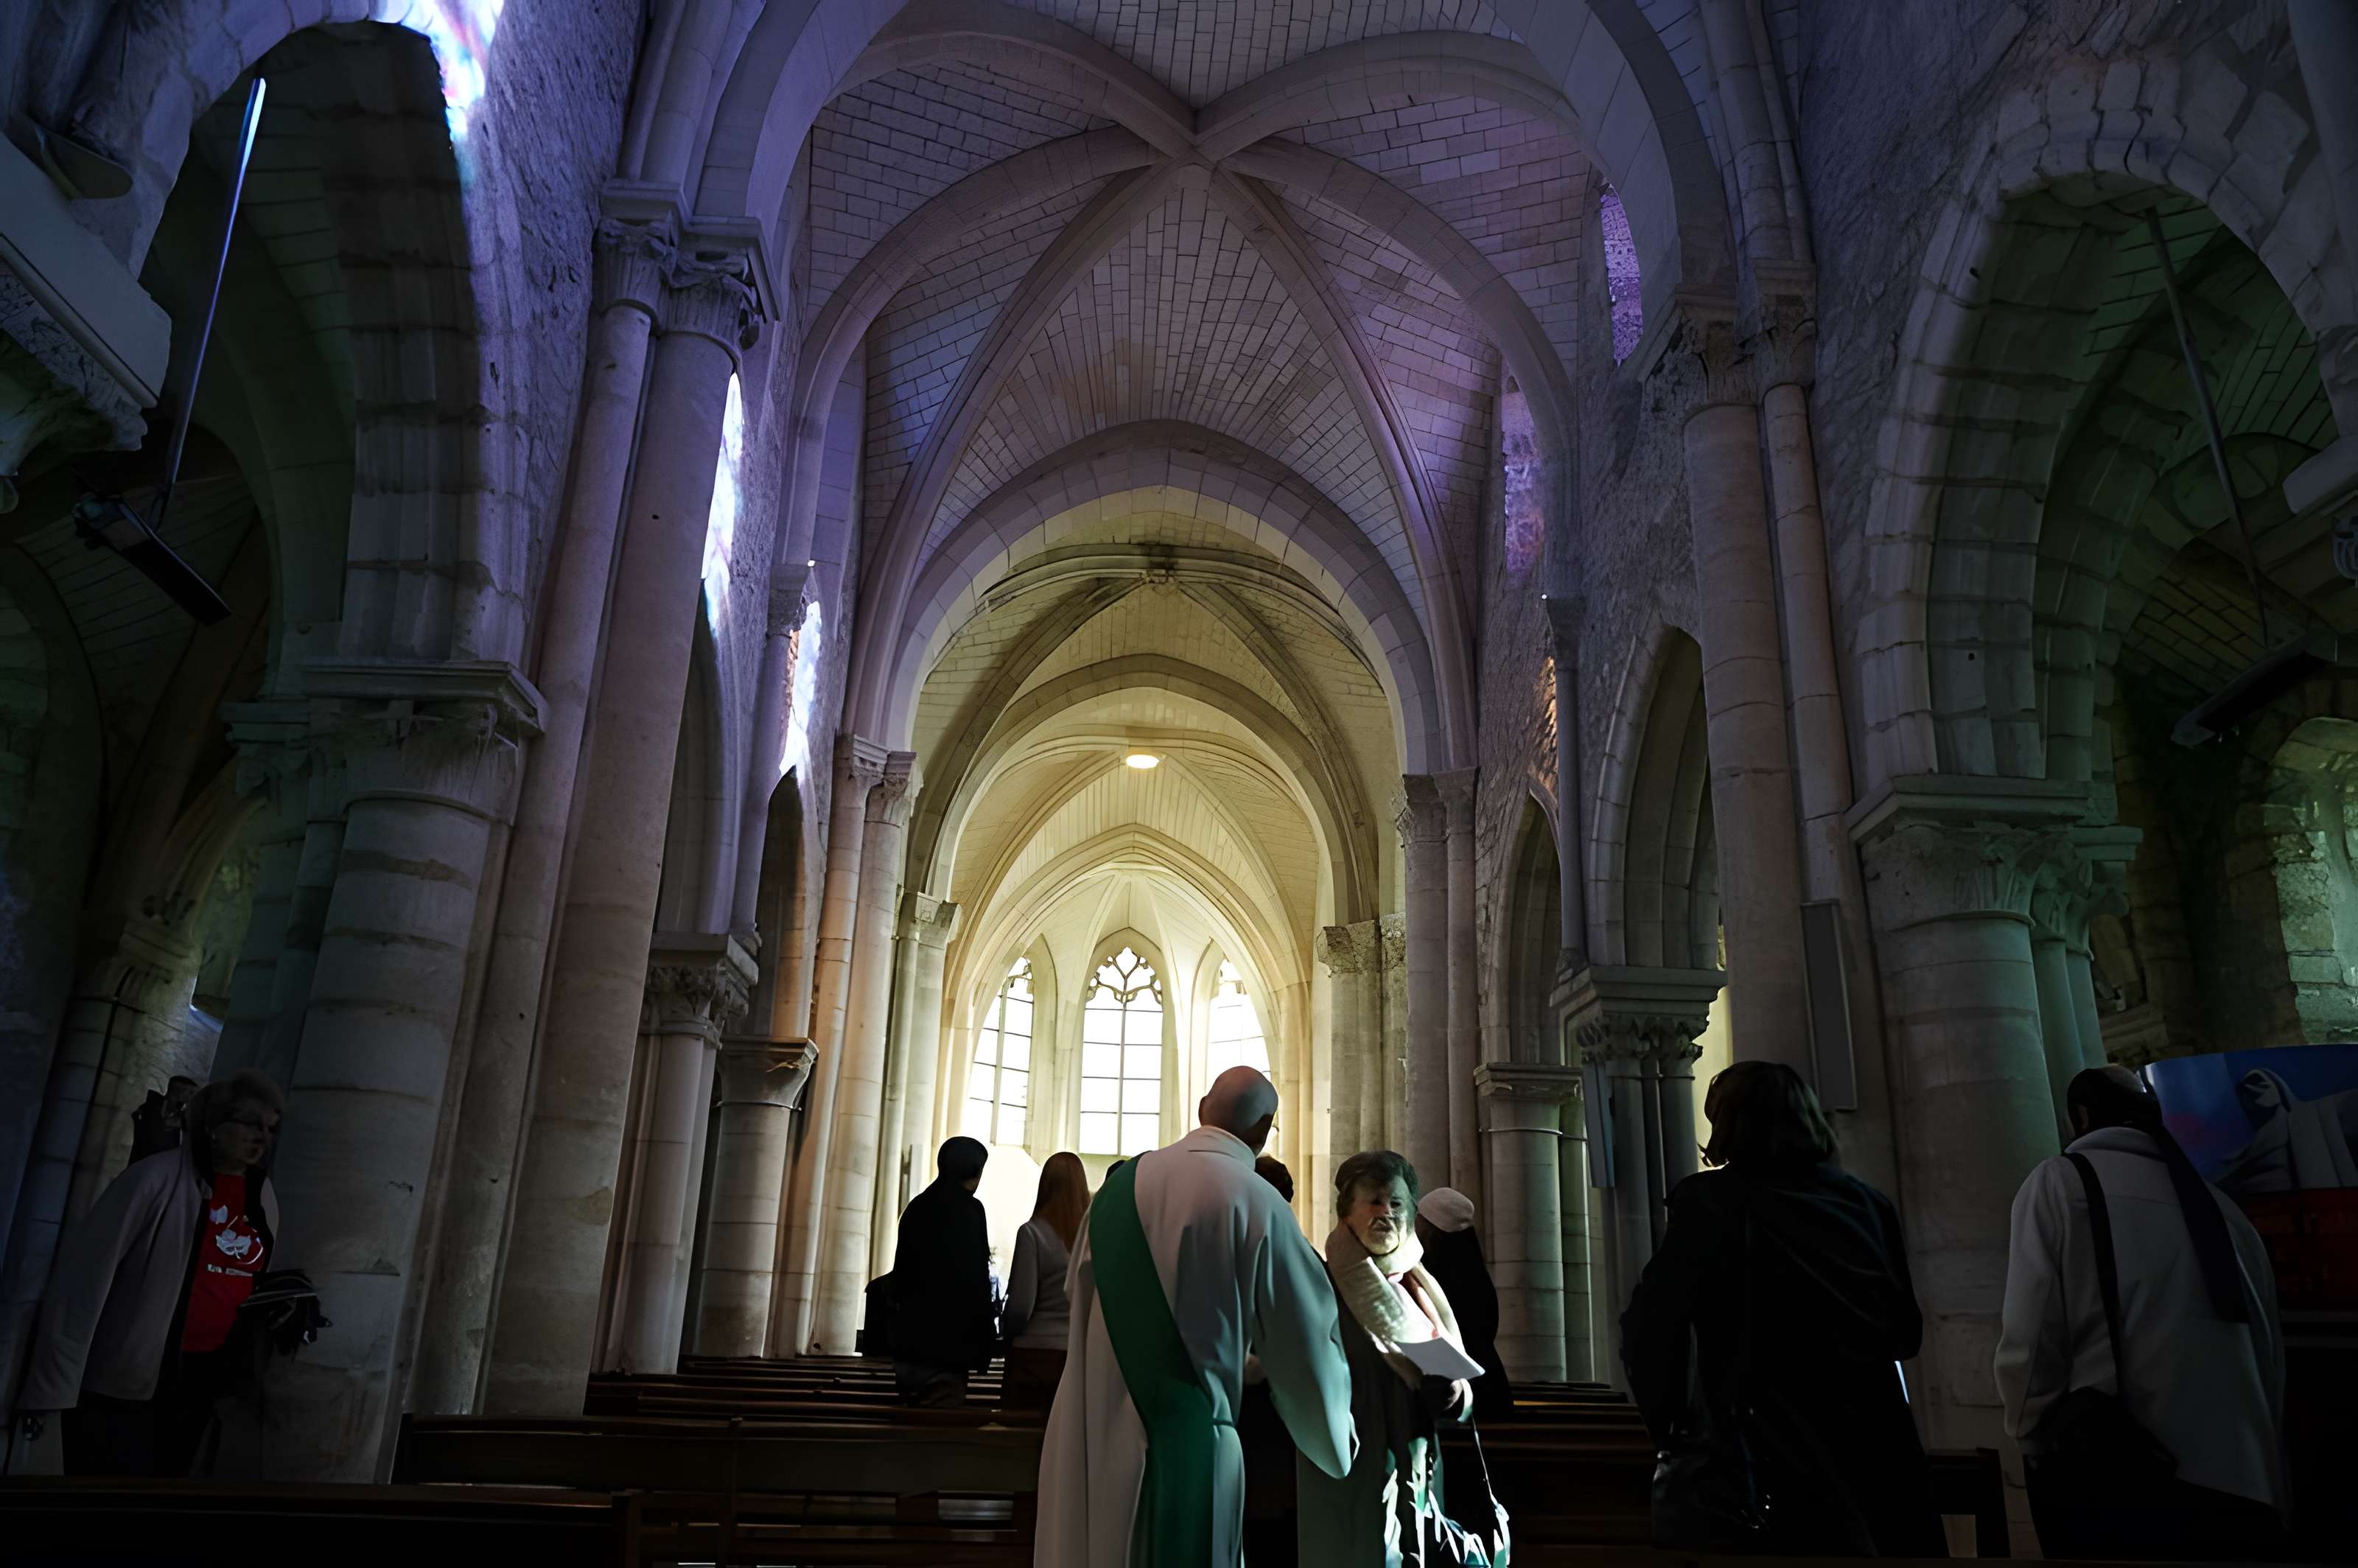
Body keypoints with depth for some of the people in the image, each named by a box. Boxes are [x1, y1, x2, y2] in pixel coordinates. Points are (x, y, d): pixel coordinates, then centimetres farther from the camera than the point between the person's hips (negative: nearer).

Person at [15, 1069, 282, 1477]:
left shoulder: (265, 1197, 5)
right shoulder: (158, 1178, -15)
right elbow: (84, 1275, -16)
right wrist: (54, 1385, -17)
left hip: (201, 1380, 6)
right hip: (120, 1382, -6)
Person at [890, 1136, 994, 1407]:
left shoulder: (916, 1207, 11)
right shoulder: (969, 1209, -11)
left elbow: (900, 1274, 15)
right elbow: (975, 1281, -14)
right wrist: (984, 1344, -8)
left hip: (906, 1346, 8)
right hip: (944, 1349, -8)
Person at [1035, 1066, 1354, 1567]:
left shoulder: (1122, 1181, 2)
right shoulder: (1256, 1201, -12)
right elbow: (1305, 1334, -5)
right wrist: (1335, 1424, 12)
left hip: (1094, 1421, 5)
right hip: (1184, 1430, -5)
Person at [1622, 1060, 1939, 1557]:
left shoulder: (1709, 1200, -9)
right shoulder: (1865, 1200, 5)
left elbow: (1649, 1328, -13)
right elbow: (1906, 1332, 14)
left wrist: (1668, 1421, 3)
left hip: (1787, 1459, -5)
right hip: (1884, 1445, 5)